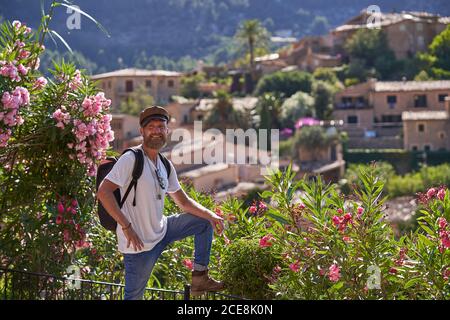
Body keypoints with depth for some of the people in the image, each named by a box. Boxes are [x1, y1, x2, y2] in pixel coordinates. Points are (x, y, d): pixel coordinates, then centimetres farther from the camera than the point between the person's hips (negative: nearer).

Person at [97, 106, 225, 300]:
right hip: (139, 242, -8)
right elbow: (103, 192, -24)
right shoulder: (131, 159, -16)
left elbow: (183, 201, 15)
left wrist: (211, 216, -1)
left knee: (204, 222, 9)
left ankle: (200, 278, 10)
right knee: (133, 296, -3)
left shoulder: (165, 166, 9)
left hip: (162, 231, 8)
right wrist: (126, 227, -26)